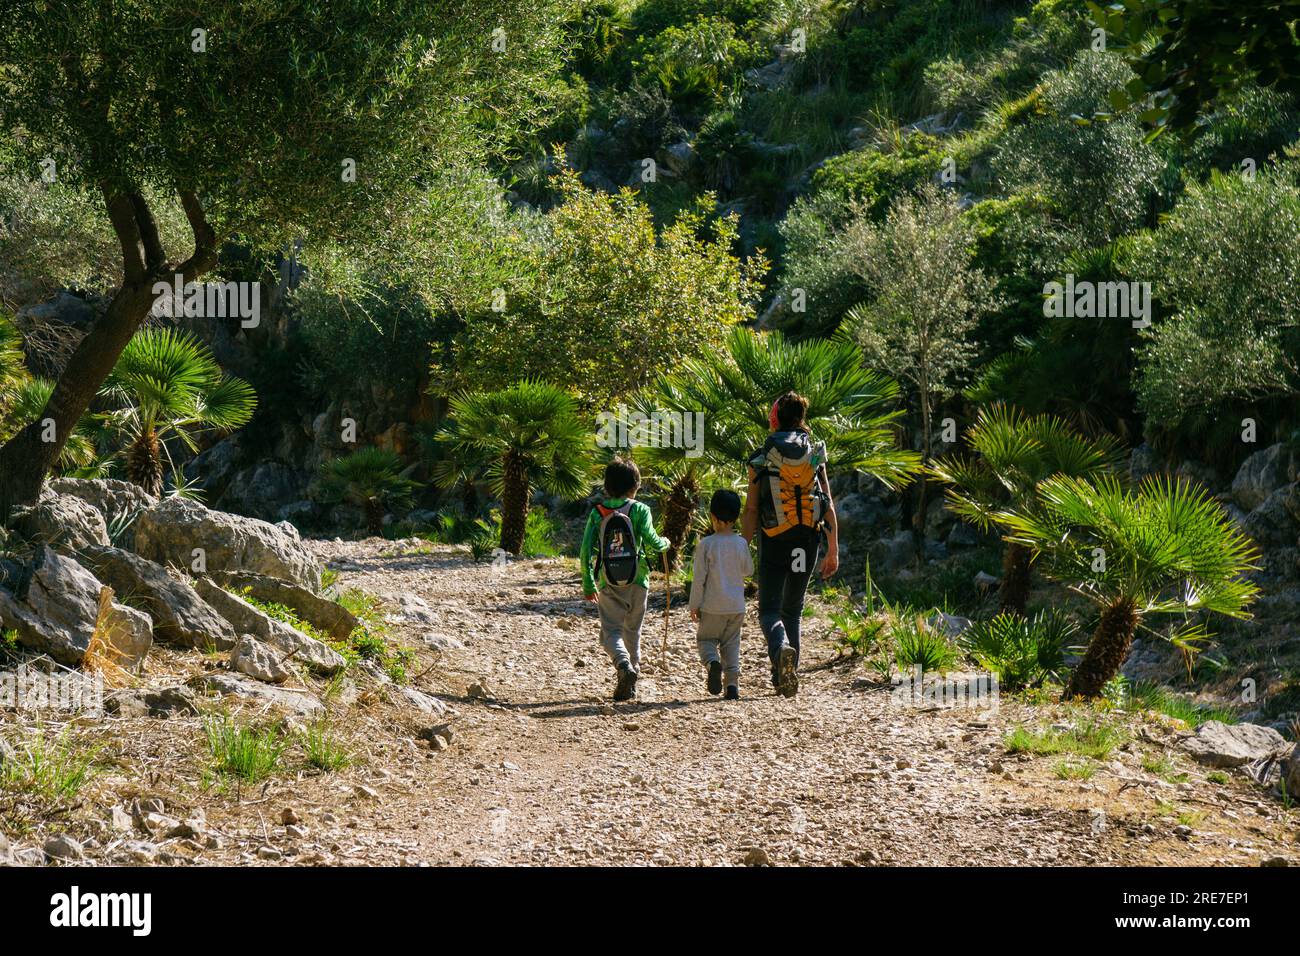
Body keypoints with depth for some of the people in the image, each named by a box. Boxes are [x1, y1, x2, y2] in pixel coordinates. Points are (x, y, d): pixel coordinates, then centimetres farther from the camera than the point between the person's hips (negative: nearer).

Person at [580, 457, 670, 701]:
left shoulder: (597, 513, 3)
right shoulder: (640, 510, -2)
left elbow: (585, 551, -1)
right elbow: (651, 543, -12)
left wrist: (588, 584, 7)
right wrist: (665, 543, 12)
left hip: (608, 583, 0)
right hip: (637, 580, 0)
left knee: (611, 631, 0)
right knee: (633, 630, 16)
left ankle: (624, 666, -28)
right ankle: (632, 677, 18)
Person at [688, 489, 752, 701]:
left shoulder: (706, 544, -11)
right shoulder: (741, 544, -2)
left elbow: (698, 578, -9)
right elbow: (748, 570, 11)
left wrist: (694, 605, -1)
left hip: (713, 606, -3)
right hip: (736, 605, 3)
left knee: (705, 639, 10)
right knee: (731, 644, 12)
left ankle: (713, 662, -20)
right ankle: (732, 683, 2)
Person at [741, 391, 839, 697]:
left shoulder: (761, 459, -3)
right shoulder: (815, 456, 4)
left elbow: (751, 510, -6)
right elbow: (829, 506, 1)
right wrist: (833, 551, 5)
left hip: (773, 542, -3)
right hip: (807, 541, 3)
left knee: (769, 610, 1)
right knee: (793, 610, 16)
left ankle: (781, 649, -32)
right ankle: (784, 677, 14)